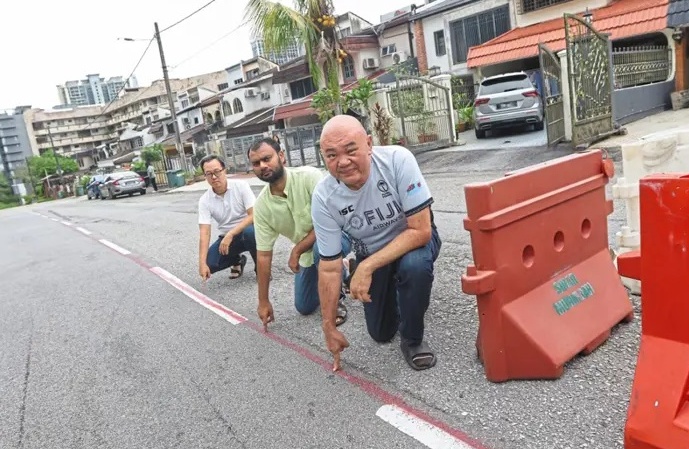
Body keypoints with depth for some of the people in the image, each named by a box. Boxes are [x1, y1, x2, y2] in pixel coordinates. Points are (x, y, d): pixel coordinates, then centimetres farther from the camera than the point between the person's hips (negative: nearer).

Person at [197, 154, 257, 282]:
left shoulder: (241, 186, -15)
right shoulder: (204, 200, -8)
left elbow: (254, 215, -22)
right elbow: (204, 233, -14)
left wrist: (230, 235, -30)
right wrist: (202, 263, -26)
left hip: (247, 230, -3)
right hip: (227, 237, 4)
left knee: (250, 232, -39)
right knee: (209, 263, -18)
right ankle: (237, 260, 14)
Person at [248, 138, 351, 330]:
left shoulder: (309, 176, -29)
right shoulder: (261, 205, -14)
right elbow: (263, 253, -9)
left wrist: (296, 251, -26)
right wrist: (263, 301, -7)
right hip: (307, 253, 6)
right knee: (304, 307, 12)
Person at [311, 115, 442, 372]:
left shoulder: (397, 160, -32)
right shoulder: (323, 198, -24)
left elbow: (420, 230, -31)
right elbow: (329, 267, -16)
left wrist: (367, 267, -37)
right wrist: (329, 327, -13)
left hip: (413, 240, -2)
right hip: (369, 253, 3)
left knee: (415, 265, -37)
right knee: (381, 333, 8)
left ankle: (412, 340, -10)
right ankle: (395, 293, 39)